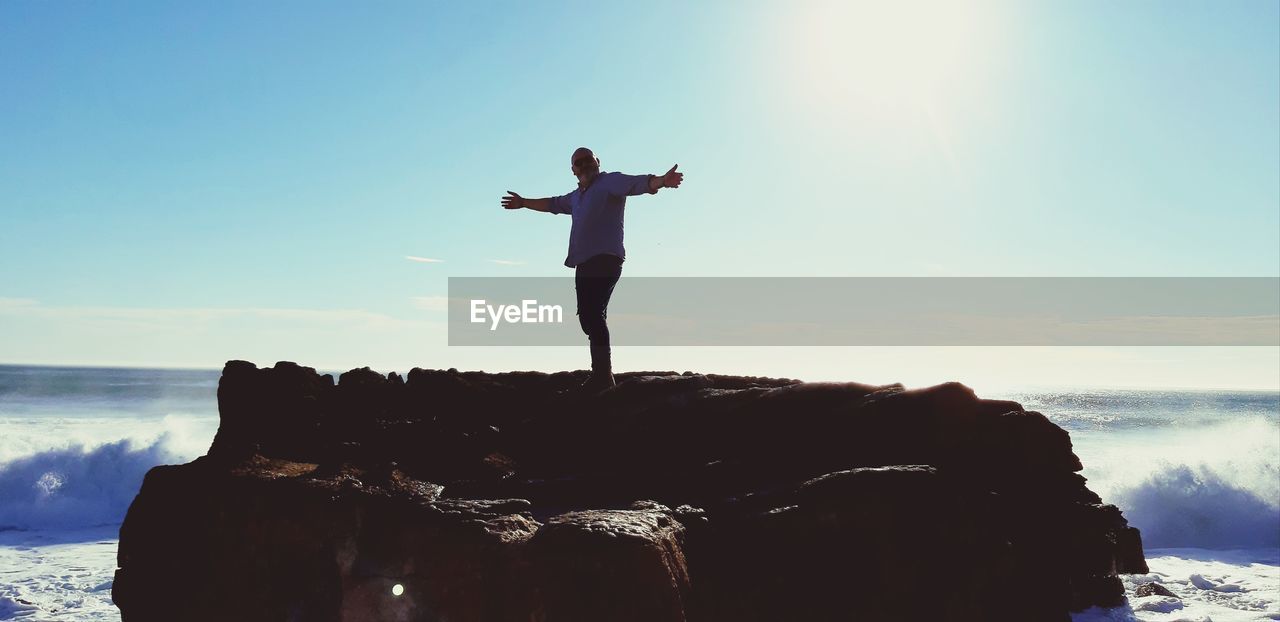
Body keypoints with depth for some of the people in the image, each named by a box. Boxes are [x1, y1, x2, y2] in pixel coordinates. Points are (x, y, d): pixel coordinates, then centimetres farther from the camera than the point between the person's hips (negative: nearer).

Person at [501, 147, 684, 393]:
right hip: (585, 263, 9)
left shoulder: (610, 182, 0)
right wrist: (524, 203, 55)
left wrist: (662, 180, -38)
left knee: (593, 313, -21)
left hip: (605, 259, -9)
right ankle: (601, 373, 11)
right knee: (587, 316, 7)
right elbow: (553, 204, 45)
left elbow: (639, 183, -18)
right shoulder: (578, 196, 26)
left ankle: (603, 374, -24)